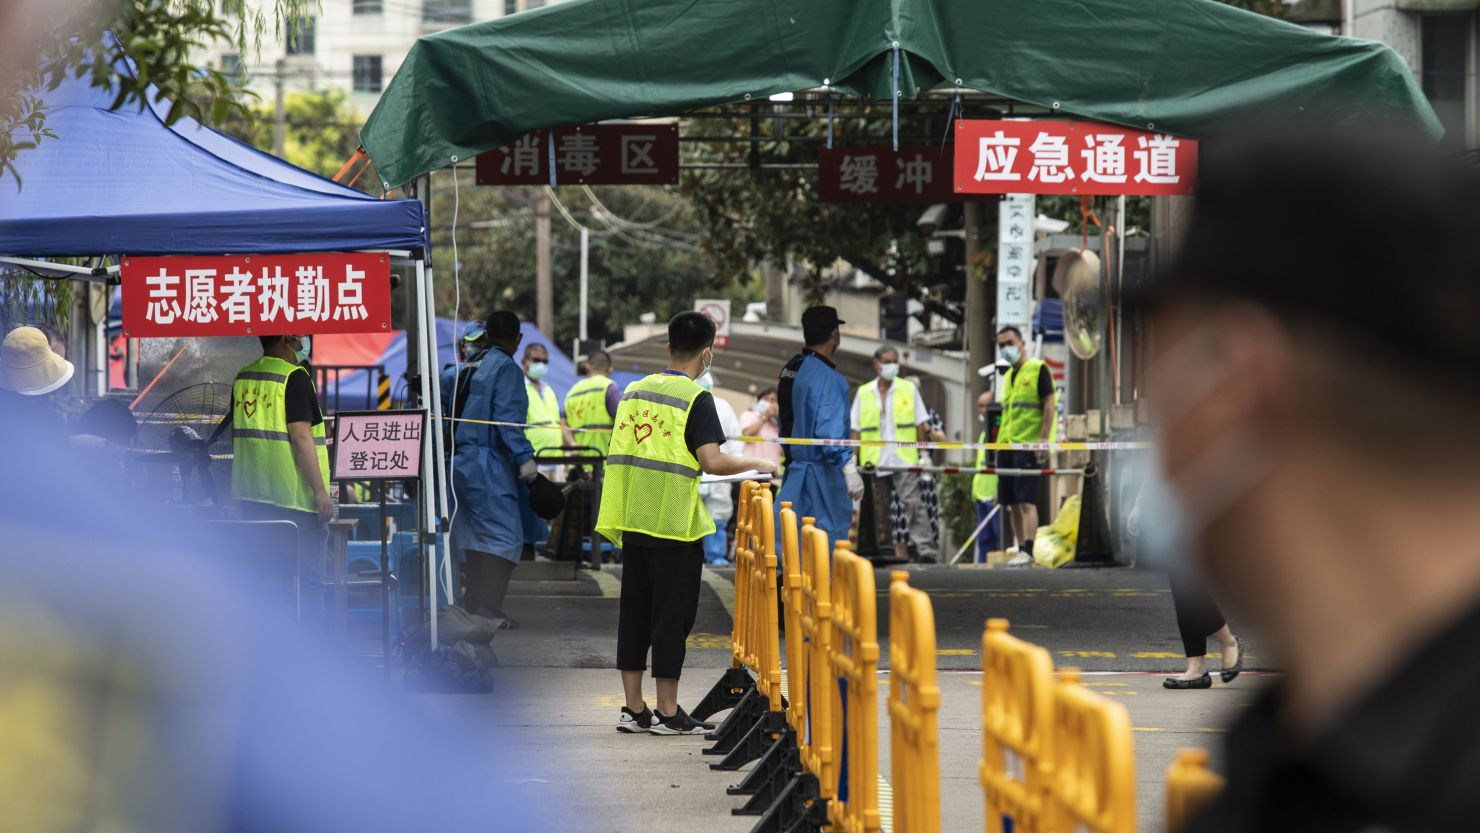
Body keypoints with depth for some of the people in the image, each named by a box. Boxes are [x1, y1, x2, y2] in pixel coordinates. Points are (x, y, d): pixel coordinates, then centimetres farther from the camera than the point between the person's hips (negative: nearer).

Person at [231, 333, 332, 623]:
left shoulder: (242, 378, 10)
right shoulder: (294, 378, -12)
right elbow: (300, 437, -19)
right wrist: (320, 491, -16)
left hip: (252, 495, 7)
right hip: (293, 497, -7)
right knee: (307, 581, -3)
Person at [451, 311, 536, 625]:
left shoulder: (474, 367, 14)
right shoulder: (507, 369, -7)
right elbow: (507, 418, -18)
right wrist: (525, 457, -22)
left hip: (462, 463, 8)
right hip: (489, 465, -8)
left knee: (474, 537, 13)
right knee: (504, 536, -9)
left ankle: (474, 605, 16)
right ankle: (489, 607, -17)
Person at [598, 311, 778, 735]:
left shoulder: (634, 391, 11)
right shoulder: (695, 398, -9)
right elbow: (712, 462, -17)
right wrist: (757, 464, -3)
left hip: (632, 521, 6)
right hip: (674, 522, -6)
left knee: (634, 613, 10)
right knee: (671, 615, 0)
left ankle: (633, 708, 12)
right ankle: (667, 713, 2)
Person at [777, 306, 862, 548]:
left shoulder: (792, 368, 9)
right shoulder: (827, 378, -18)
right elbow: (830, 430, -26)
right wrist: (849, 468, -29)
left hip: (796, 465, 9)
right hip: (821, 473, -9)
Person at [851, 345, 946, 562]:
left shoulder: (909, 389, 8)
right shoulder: (863, 393, 12)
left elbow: (921, 424, 8)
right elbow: (856, 431, 11)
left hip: (905, 462, -3)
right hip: (875, 463, 3)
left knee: (913, 504, -15)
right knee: (881, 511, 4)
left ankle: (927, 552, -21)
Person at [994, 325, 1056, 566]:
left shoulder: (1038, 369, -3)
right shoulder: (1008, 376, 19)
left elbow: (1049, 405, -9)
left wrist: (1044, 439, -17)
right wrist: (999, 443, 17)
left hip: (1028, 445, -8)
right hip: (1006, 446, 8)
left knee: (1026, 501, -13)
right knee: (1011, 503, 6)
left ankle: (1028, 552, -16)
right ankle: (1020, 549, 10)